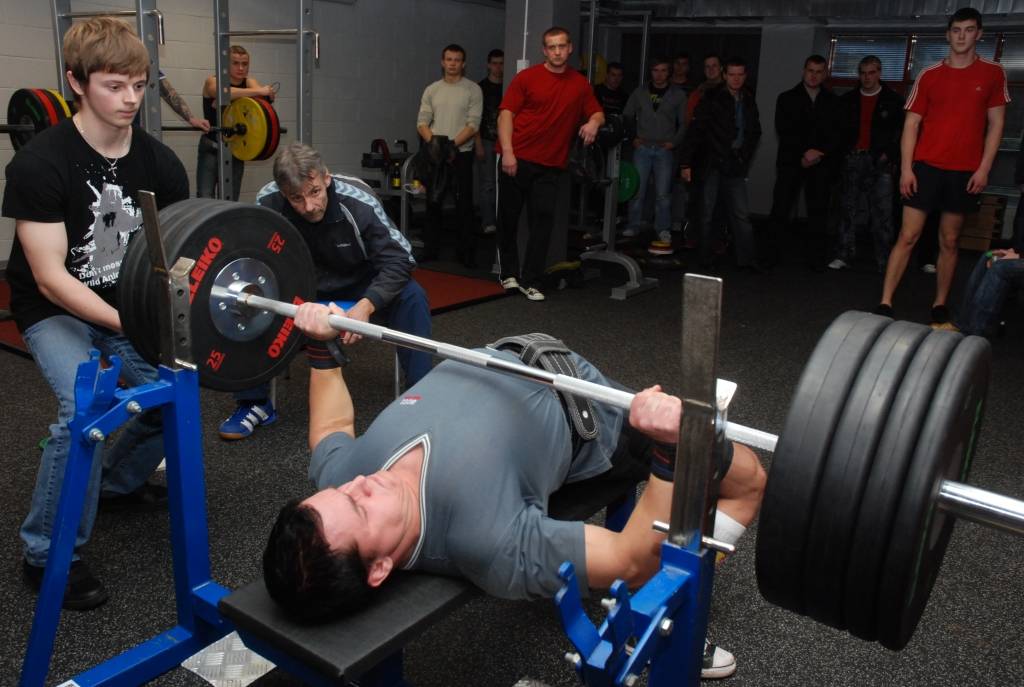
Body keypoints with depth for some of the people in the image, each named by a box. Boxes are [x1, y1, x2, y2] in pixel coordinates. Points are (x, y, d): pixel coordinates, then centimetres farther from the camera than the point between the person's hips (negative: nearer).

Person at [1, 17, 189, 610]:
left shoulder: (160, 163, -9)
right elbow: (50, 276, -25)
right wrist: (131, 326, -35)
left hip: (126, 303, 5)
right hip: (54, 310, -5)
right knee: (85, 407, -27)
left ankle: (117, 481, 26)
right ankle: (50, 554, -8)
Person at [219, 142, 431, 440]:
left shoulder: (358, 202, -31)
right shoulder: (268, 203, -26)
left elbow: (399, 260, -29)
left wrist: (366, 305, -44)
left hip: (360, 287, -2)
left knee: (411, 297, -29)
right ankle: (254, 402, -7)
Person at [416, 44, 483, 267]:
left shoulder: (473, 90, -2)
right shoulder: (431, 90, 9)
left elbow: (473, 125, -10)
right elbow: (422, 123, 5)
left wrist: (451, 144, -18)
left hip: (461, 154, -4)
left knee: (464, 205, -2)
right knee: (433, 203, 9)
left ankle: (467, 253, 4)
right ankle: (430, 250, 18)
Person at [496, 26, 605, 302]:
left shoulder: (580, 84, 9)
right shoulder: (526, 77, -1)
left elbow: (597, 113, 18)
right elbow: (506, 114, -5)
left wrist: (593, 123, -8)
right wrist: (508, 152, -17)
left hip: (551, 165, 2)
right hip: (516, 159, -2)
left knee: (543, 220, -2)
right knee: (508, 218, 7)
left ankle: (530, 281, 4)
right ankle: (509, 273, 23)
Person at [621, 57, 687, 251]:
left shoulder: (678, 95, 7)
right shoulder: (639, 93, 10)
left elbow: (684, 123, 7)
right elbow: (626, 117, 14)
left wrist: (674, 142, -5)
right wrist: (632, 138, 3)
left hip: (665, 150, -1)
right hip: (642, 148, 1)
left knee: (663, 193, -4)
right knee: (637, 189, 0)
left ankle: (664, 232, 3)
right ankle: (632, 227, 8)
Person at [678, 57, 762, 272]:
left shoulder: (748, 101, 11)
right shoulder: (712, 99, -5)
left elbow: (755, 133, 22)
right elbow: (694, 131, -9)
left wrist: (744, 158, 12)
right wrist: (686, 163, -14)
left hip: (735, 167, 4)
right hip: (713, 164, -4)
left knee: (741, 214, 2)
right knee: (707, 213, 4)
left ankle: (747, 258, 6)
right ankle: (705, 258, 13)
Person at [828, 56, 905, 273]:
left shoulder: (893, 100, 6)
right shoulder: (847, 100, 13)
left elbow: (901, 131, 4)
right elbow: (838, 129, 15)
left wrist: (889, 154, -5)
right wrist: (842, 151, 3)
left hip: (879, 161, -3)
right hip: (852, 159, 3)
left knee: (882, 213, -6)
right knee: (848, 209, 4)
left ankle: (884, 261, -3)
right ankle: (843, 256, 8)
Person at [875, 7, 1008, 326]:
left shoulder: (993, 73, 5)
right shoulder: (929, 76, 4)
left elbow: (995, 124, 5)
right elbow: (911, 124, 3)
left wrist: (983, 168, -4)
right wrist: (906, 168, -6)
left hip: (965, 171, 1)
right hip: (926, 166, -1)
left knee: (949, 241, 7)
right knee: (908, 236, -5)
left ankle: (940, 306, 15)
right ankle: (885, 304, -5)